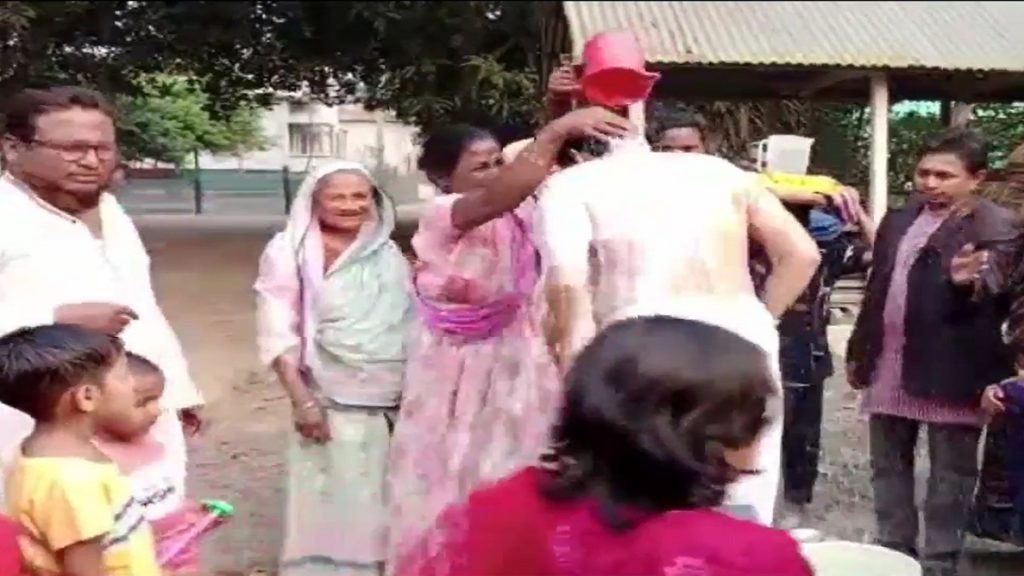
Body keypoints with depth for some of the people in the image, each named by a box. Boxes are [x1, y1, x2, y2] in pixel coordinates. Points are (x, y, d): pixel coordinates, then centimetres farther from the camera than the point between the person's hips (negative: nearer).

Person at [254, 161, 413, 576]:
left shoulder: (387, 253, 9)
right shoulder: (291, 251, -4)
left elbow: (411, 324, 13)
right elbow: (278, 332, -7)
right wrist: (302, 400, -13)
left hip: (394, 403, 4)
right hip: (331, 405, -4)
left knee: (384, 508, 10)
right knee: (332, 508, -1)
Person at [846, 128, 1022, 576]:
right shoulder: (898, 221, 10)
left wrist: (966, 283, -46)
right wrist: (858, 351, 16)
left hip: (950, 369, -6)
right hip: (890, 365, 7)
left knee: (950, 473, 7)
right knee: (888, 466, 16)